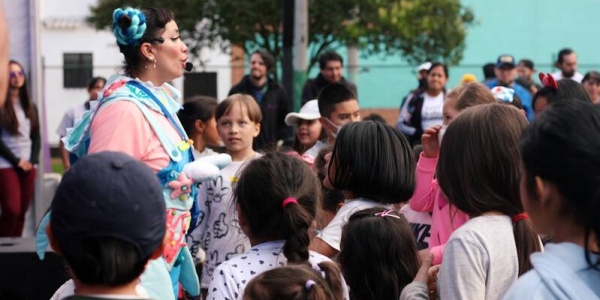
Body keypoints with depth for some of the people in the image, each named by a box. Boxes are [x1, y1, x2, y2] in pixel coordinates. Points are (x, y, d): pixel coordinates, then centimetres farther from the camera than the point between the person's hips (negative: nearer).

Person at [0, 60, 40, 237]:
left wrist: (32, 161, -2)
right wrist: (16, 161, -11)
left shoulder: (30, 106, 17)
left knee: (22, 212, 1)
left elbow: (37, 138, 14)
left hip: (28, 165, 5)